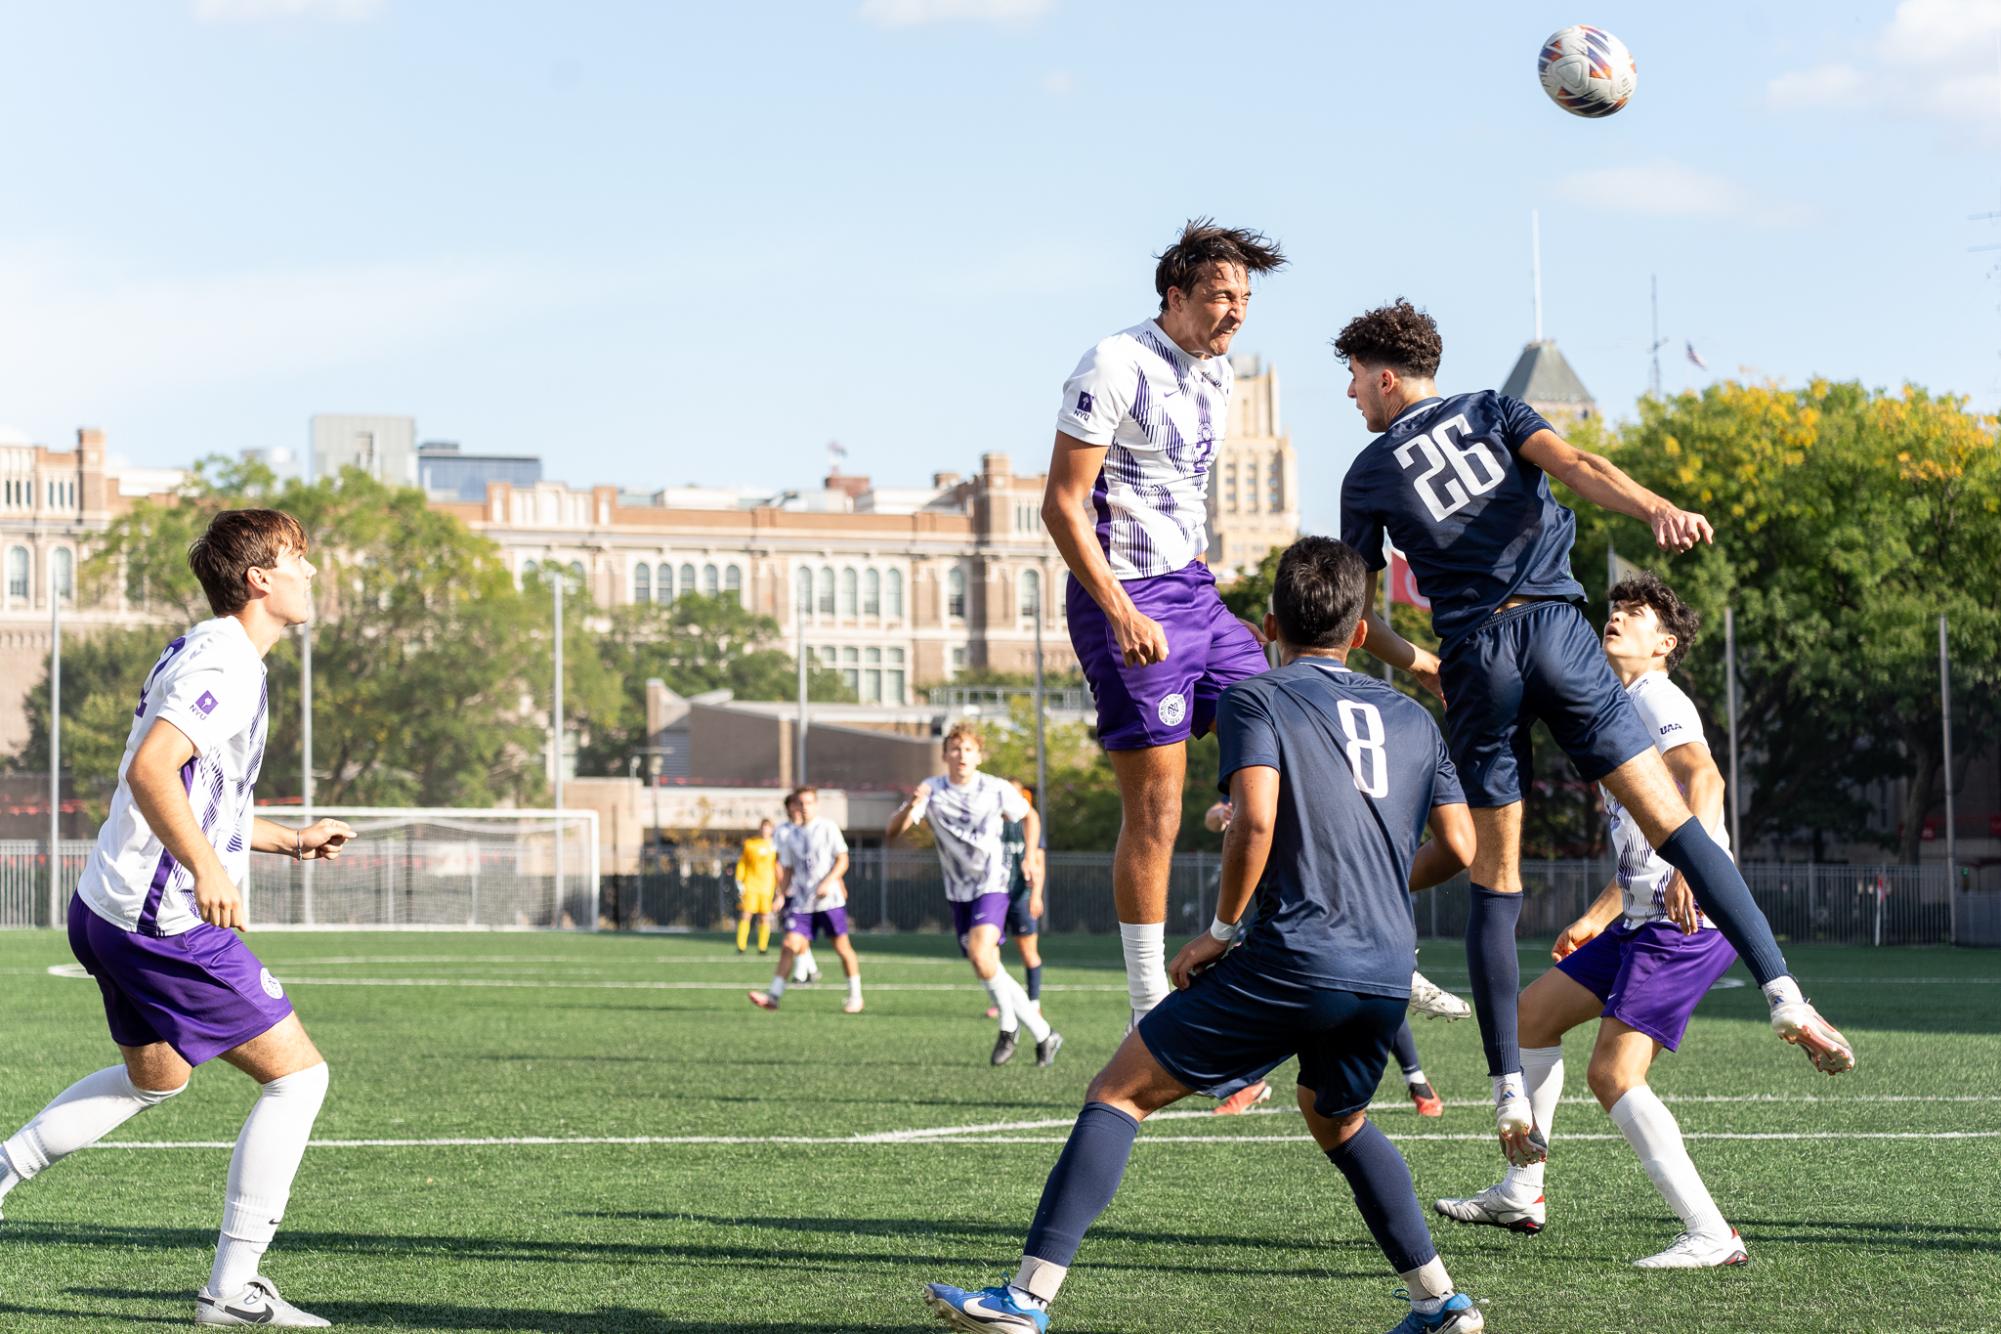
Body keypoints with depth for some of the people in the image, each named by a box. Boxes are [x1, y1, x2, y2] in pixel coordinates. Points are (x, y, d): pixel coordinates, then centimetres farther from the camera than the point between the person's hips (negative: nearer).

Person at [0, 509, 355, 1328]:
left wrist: (287, 839, 29)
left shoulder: (198, 652, 17)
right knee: (296, 1074, -4)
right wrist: (207, 867, -37)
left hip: (108, 912, 11)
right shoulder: (228, 664, -15)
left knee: (152, 1077, 31)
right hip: (167, 923, -11)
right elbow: (149, 771, -29)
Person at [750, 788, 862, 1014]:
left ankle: (855, 995, 12)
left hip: (830, 900, -3)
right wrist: (783, 896, 9)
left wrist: (828, 883, -18)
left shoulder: (828, 828, -2)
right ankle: (773, 996, -12)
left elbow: (842, 860, -5)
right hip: (800, 901, 3)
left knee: (842, 946, 0)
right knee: (789, 944, -8)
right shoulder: (791, 835, 11)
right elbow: (786, 869, 16)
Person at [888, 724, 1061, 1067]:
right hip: (958, 893, 4)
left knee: (980, 953, -26)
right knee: (988, 970, 6)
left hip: (992, 886, -4)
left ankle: (1008, 1024, -4)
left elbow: (1029, 817, 12)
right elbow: (892, 833, -15)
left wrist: (1030, 858, -1)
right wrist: (910, 806, -34)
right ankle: (1042, 1033, 18)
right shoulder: (931, 791, -6)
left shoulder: (997, 790, -8)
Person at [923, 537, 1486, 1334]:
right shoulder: (1413, 719, 18)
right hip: (1388, 974, 6)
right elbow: (1458, 848, 17)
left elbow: (1256, 819, -14)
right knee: (1339, 1123, 33)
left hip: (1294, 961, -6)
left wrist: (1221, 930, -3)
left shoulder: (1255, 699, 2)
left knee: (1119, 1092, 2)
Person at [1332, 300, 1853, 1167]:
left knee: (1493, 882, 6)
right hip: (1553, 626, 0)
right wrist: (1657, 510, -21)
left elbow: (1356, 610, 15)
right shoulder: (1491, 412, 15)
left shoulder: (1369, 473, 14)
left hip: (1474, 658, 0)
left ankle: (1509, 1096, -2)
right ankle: (1783, 995, -18)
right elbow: (1574, 464, -5)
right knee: (1670, 819, -2)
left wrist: (1417, 664, 33)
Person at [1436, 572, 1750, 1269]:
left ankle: (1710, 1235, -20)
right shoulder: (1619, 713, 23)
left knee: (1613, 1074, -19)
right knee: (1534, 1012, 19)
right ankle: (1521, 1194, 30)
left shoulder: (1656, 697, -8)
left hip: (1690, 920, -11)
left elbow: (1704, 778, -28)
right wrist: (1595, 919, 33)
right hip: (1642, 919, 11)